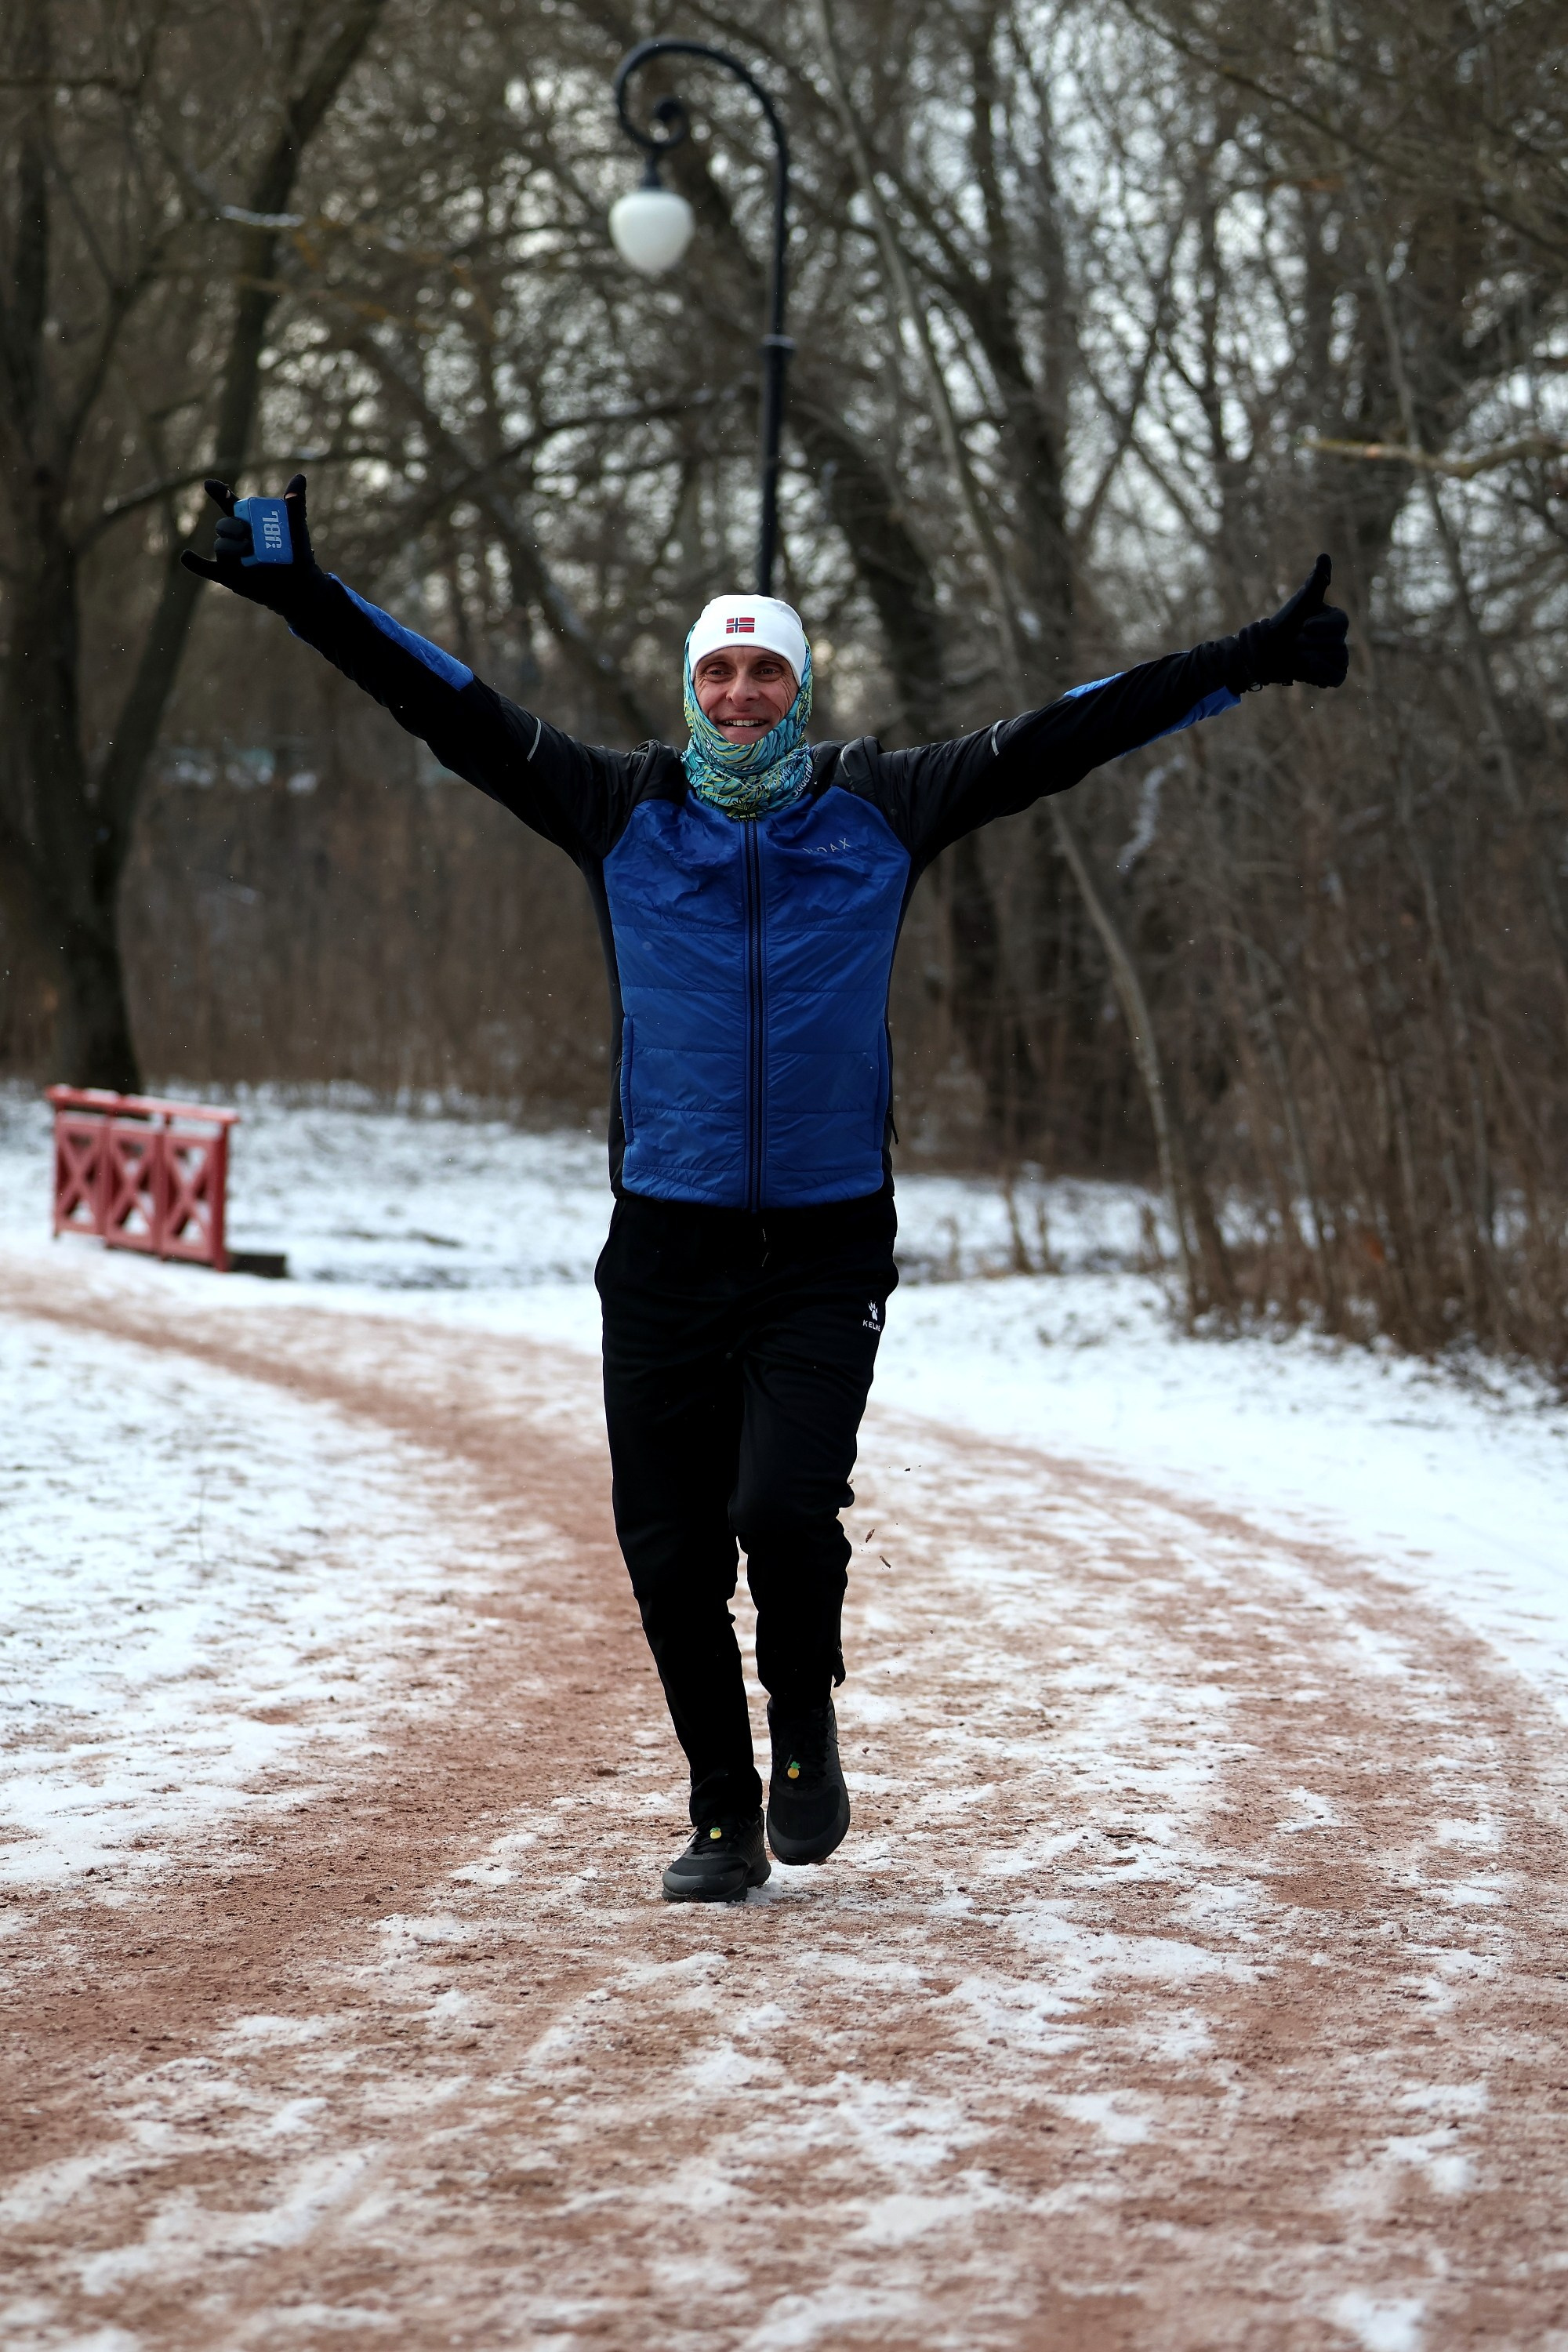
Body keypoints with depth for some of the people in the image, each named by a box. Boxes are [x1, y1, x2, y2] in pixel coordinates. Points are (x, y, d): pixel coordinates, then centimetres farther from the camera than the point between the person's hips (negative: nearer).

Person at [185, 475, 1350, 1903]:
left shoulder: (879, 810, 6)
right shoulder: (625, 811, 5)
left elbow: (1054, 742, 3)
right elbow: (456, 713, 1)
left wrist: (1245, 665, -1)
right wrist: (299, 591, -7)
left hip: (828, 1248, -1)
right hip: (664, 1241, 1)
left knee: (786, 1506, -18)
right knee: (672, 1556, 2)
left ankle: (806, 1722, 11)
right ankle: (726, 1822, 18)